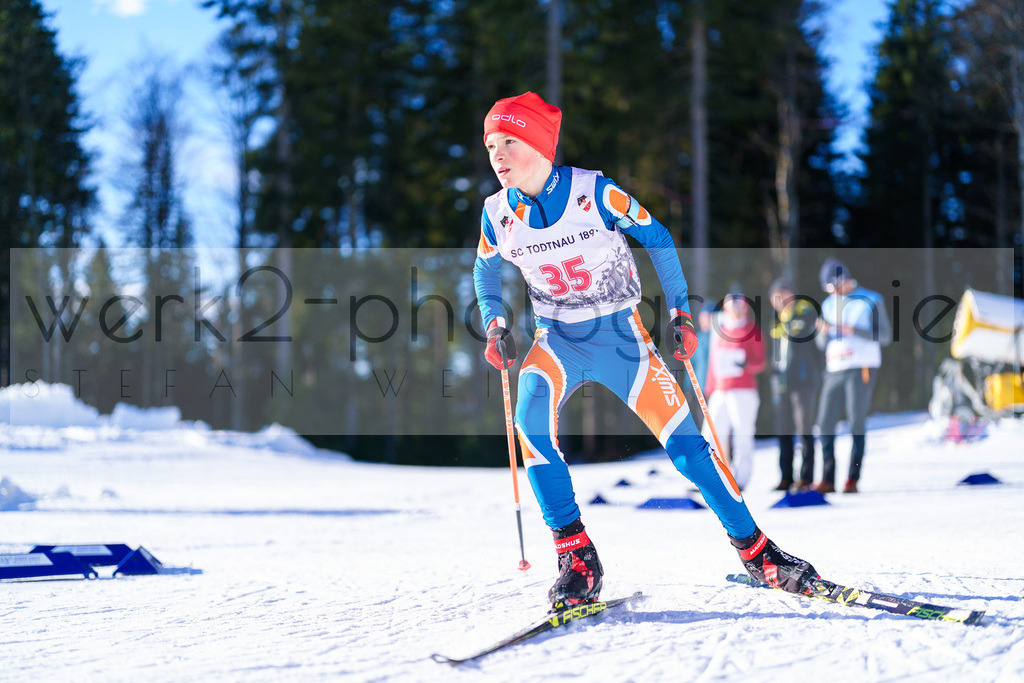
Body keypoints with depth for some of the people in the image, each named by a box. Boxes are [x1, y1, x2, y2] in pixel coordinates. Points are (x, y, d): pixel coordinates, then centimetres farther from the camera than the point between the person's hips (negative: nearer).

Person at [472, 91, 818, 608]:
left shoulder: (594, 192, -16)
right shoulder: (498, 213, -6)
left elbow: (656, 239, -1)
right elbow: (485, 269, 15)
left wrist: (680, 313, -4)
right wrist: (495, 326, 1)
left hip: (620, 333, -2)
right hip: (557, 341, 2)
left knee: (683, 440, -9)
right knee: (531, 418, -28)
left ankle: (755, 551, 8)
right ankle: (577, 560, -18)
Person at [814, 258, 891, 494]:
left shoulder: (870, 301, 0)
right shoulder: (828, 305, 16)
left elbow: (885, 336, -5)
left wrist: (854, 330, -16)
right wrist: (823, 331, -7)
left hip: (861, 368, -5)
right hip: (834, 369, 5)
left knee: (856, 424, -6)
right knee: (825, 424, -1)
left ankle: (853, 479, -3)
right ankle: (828, 479, 2)